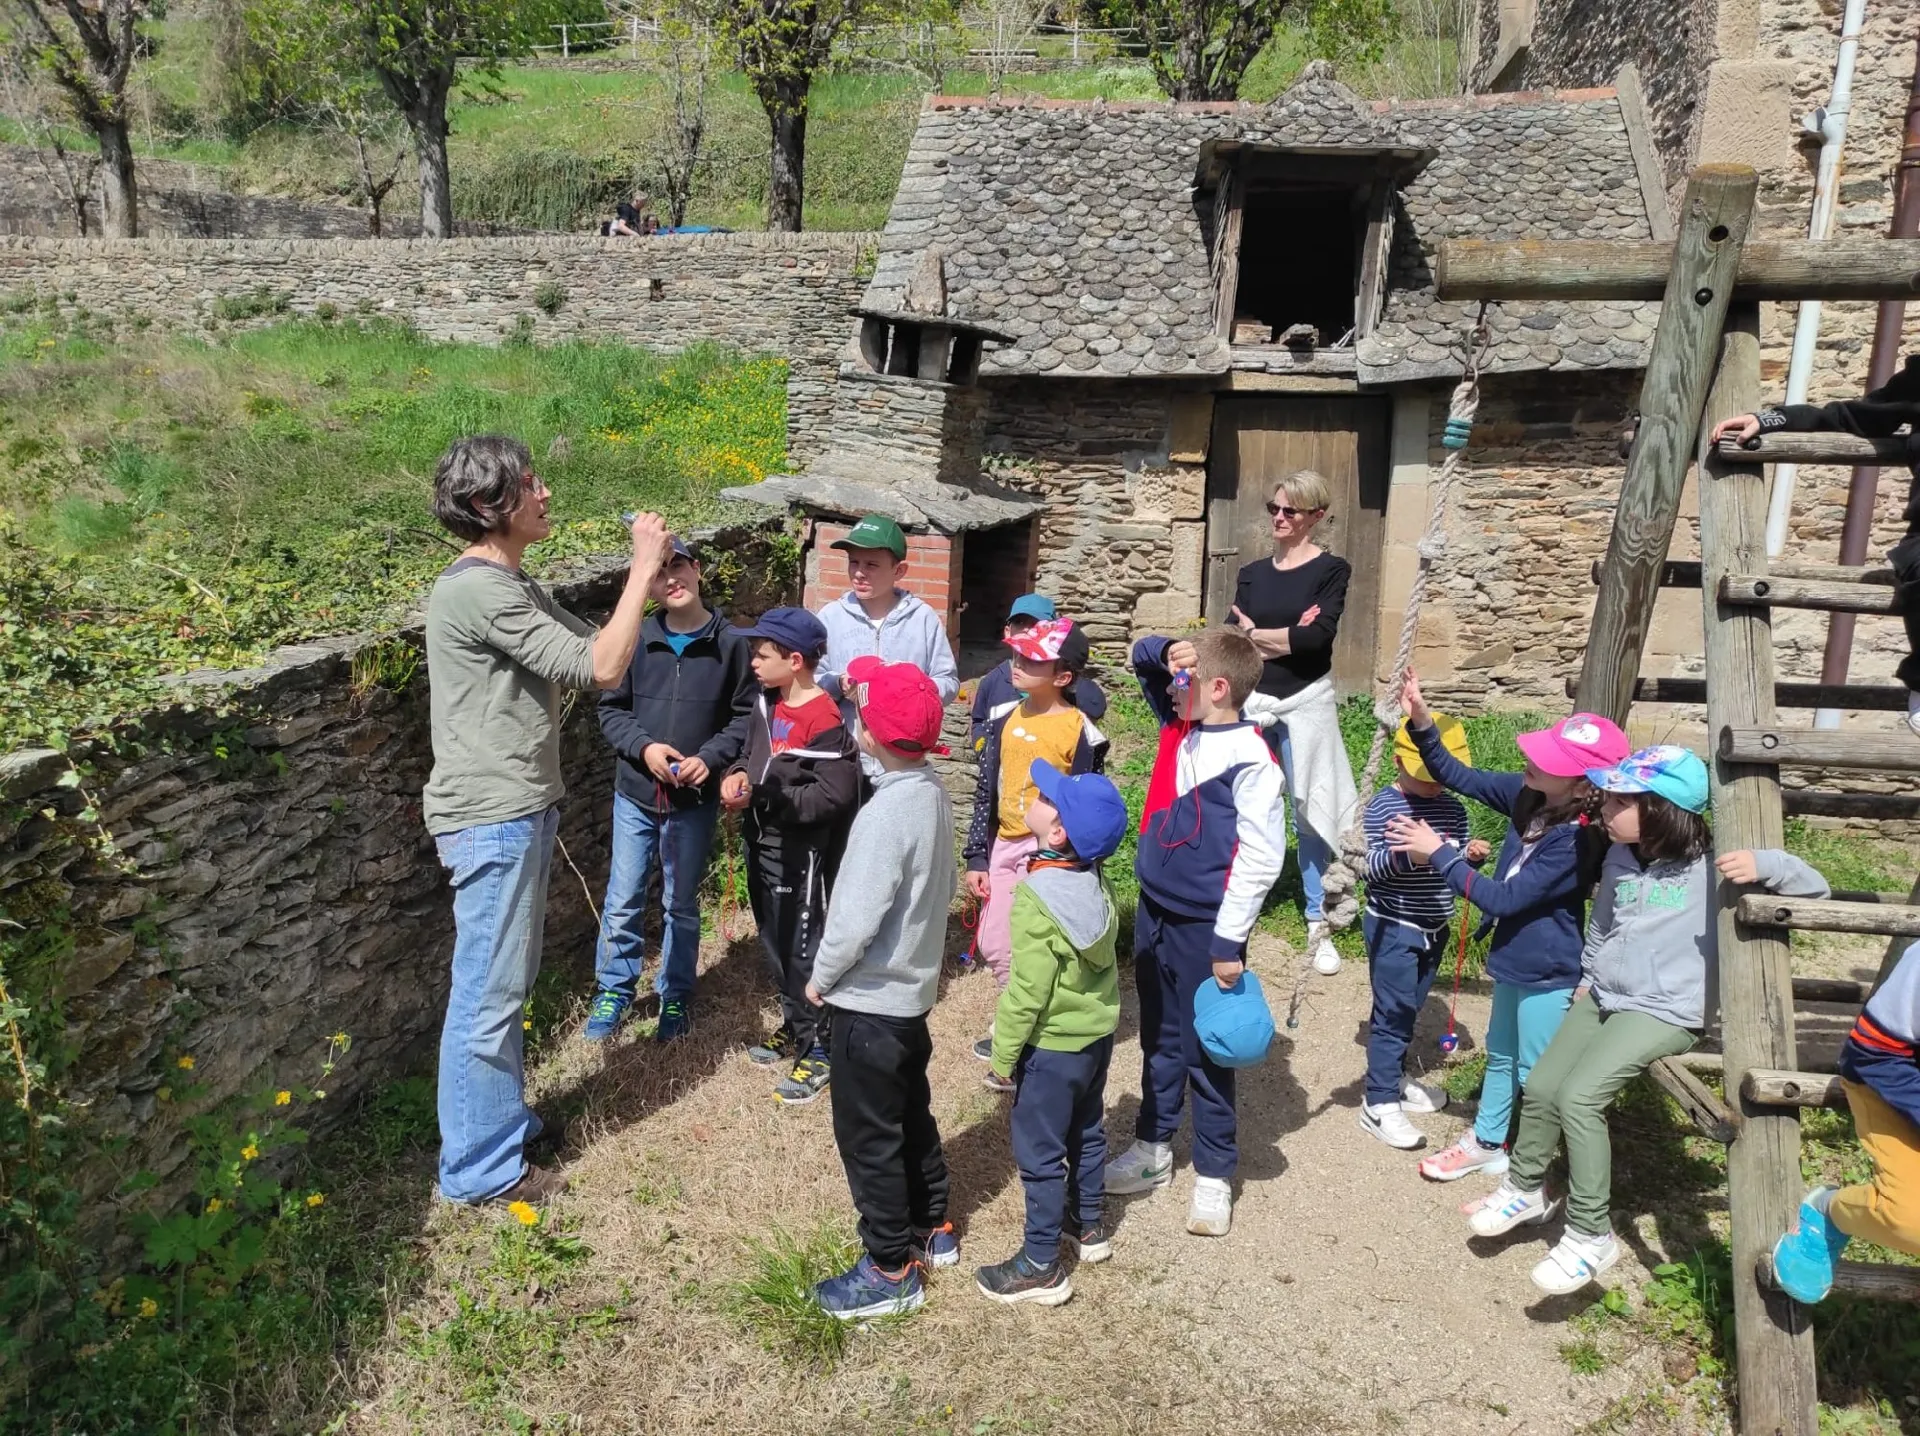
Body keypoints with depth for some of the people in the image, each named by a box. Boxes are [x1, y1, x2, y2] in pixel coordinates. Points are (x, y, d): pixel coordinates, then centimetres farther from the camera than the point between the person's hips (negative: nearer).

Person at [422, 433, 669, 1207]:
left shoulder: (509, 584, 12)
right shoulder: (479, 590, -21)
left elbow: (589, 646, 13)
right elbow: (600, 667, -23)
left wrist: (647, 576, 4)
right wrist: (643, 569, -15)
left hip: (519, 811, 10)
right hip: (491, 822, -10)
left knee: (507, 985, 21)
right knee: (487, 996, 1)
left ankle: (501, 1117, 36)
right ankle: (480, 1168, 14)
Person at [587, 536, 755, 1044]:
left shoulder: (730, 643, -7)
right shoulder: (636, 640, -5)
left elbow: (745, 715, -2)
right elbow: (611, 709, 1)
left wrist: (711, 758, -15)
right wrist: (644, 746, -15)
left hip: (695, 800, -1)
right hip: (635, 794, 1)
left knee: (681, 904, 13)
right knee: (623, 901, 9)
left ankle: (675, 995, 30)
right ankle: (614, 990, 28)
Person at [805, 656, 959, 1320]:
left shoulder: (887, 812, -26)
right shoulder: (934, 794, -1)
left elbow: (857, 917, -25)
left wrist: (820, 978, -13)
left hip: (870, 1000, -9)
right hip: (914, 990, 9)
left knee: (867, 1134, 5)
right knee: (911, 1113, 23)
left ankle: (891, 1269, 17)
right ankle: (932, 1229, 38)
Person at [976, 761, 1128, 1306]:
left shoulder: (1039, 897, -28)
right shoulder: (1093, 879, -5)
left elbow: (1027, 991, -24)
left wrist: (1002, 1053, -11)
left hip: (1053, 1045, -8)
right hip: (1098, 1032, 8)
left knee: (1039, 1152, 5)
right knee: (1086, 1132, 24)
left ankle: (1041, 1266, 16)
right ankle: (1089, 1225, 42)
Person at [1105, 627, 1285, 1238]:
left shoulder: (1250, 759, -19)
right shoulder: (1179, 727, 2)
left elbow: (1261, 859, -19)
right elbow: (1143, 658, 16)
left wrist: (1229, 941, -18)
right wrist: (1166, 652, -8)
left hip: (1204, 927, -7)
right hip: (1153, 912, 7)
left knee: (1206, 1052, 7)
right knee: (1159, 1041, 20)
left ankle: (1214, 1174, 23)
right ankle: (1153, 1147, 36)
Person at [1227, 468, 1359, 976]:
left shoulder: (1331, 570, -2)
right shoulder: (1252, 573, 9)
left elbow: (1320, 634, -16)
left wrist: (1257, 634, -6)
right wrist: (1288, 638, -16)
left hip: (1305, 704, -3)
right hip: (1252, 701, 3)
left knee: (1310, 812, 4)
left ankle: (1318, 925, 15)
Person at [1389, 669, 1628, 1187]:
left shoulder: (1578, 841, -31)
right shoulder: (1528, 795, -10)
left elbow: (1505, 898, -29)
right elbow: (1459, 776, -2)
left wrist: (1439, 854, -26)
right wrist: (1421, 722, -17)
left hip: (1548, 972, -8)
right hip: (1515, 958, 8)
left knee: (1537, 1076, 10)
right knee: (1500, 1056, 25)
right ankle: (1486, 1143, 45)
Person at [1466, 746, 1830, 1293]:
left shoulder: (1712, 867, -14)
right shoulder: (1619, 859, 5)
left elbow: (1815, 887, -13)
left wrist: (1764, 863, -31)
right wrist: (1586, 979, 17)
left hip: (1664, 1013, -7)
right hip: (1601, 998, 7)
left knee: (1579, 1096, -21)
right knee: (1540, 1087, 5)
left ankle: (1590, 1234, -7)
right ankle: (1526, 1188, 30)